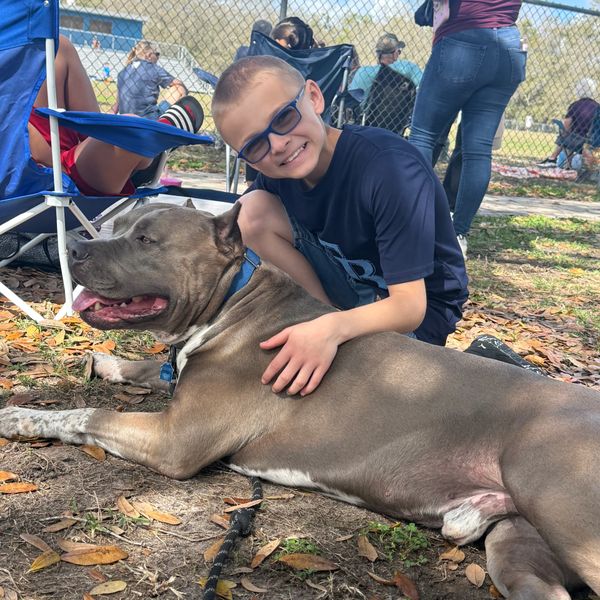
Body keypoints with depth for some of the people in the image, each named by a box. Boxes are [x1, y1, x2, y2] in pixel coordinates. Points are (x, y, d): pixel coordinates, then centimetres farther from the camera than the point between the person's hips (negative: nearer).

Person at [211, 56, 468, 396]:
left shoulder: (390, 167, -30)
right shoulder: (275, 175, -12)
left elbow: (409, 306, -32)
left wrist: (333, 330, -49)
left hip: (419, 306, -5)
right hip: (347, 286, 6)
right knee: (254, 211, -16)